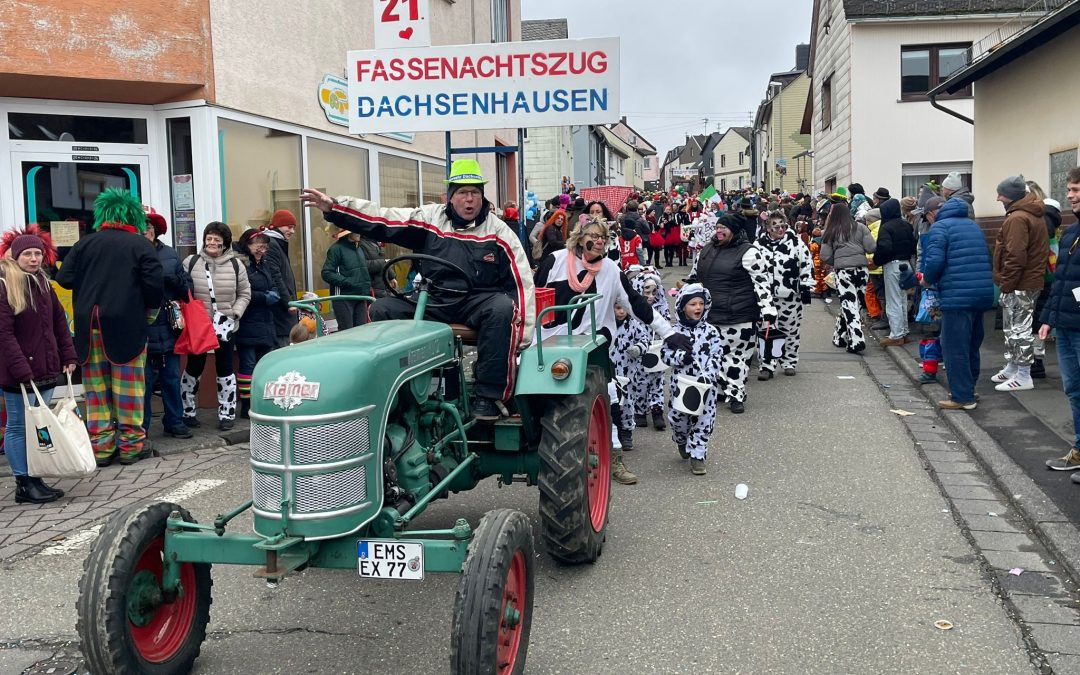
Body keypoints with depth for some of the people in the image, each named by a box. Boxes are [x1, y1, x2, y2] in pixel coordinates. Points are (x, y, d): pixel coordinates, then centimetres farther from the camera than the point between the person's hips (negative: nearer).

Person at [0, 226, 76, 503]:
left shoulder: (44, 284, 12)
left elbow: (59, 323, 17)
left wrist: (68, 356, 8)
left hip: (45, 370, 7)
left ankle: (34, 479, 19)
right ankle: (24, 484, 6)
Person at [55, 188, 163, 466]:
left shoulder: (84, 244, 6)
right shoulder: (140, 244, -2)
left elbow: (64, 277, 1)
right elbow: (155, 283, -9)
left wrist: (90, 286, 18)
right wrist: (151, 313, 6)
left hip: (90, 327, 3)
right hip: (127, 327, -3)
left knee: (96, 389, 9)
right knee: (128, 388, 3)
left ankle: (101, 446, 11)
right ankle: (129, 445, 7)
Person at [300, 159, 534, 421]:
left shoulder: (498, 231, 1)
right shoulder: (430, 218, 6)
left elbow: (522, 283, -3)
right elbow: (381, 219, -2)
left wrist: (523, 336, -11)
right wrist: (332, 206, -13)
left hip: (478, 301, -2)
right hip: (433, 302, 3)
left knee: (503, 308, -34)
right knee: (382, 309, -15)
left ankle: (488, 395, -26)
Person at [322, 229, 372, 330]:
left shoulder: (359, 248, 14)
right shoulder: (337, 248, -9)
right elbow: (327, 274, -15)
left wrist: (367, 288, 12)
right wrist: (348, 282, -20)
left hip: (360, 297, 7)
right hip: (343, 298, -7)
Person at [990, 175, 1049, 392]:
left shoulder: (1017, 218, -19)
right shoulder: (1034, 215, 15)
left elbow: (1015, 256, -25)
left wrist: (1006, 283, -19)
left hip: (1019, 285, -11)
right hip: (1032, 280, 11)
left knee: (1019, 329, -5)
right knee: (1012, 328, 19)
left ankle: (1023, 376, 0)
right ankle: (1011, 368, 30)